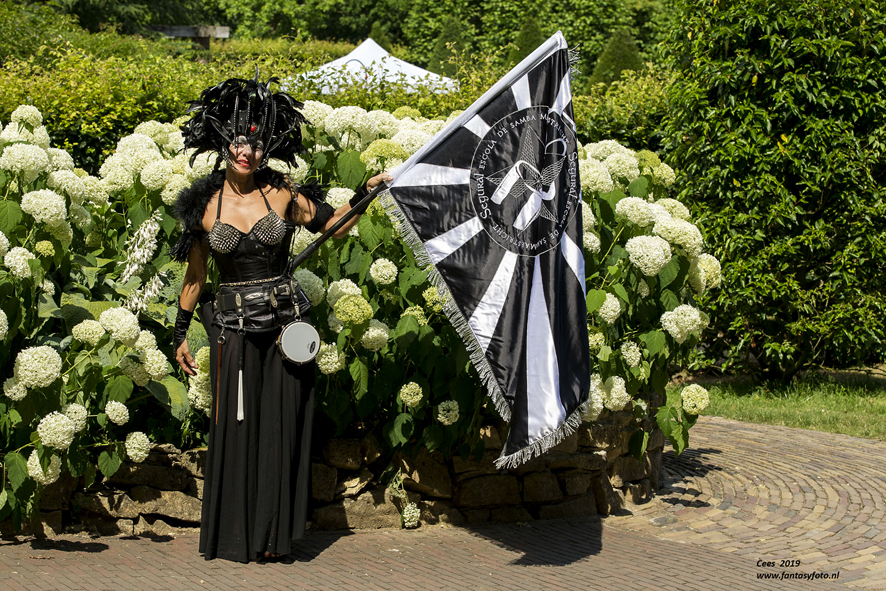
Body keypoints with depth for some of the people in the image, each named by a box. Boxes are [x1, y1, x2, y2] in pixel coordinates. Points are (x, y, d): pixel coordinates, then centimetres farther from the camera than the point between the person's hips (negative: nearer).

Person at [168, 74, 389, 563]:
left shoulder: (282, 195, -1)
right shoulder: (205, 206, 0)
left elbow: (334, 225, 10)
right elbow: (194, 275, 9)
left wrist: (364, 192, -5)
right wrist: (180, 335, 13)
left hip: (285, 322, 0)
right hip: (233, 328, 0)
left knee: (281, 427, 4)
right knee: (235, 429, 3)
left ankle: (273, 535, 14)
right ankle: (235, 536, 15)